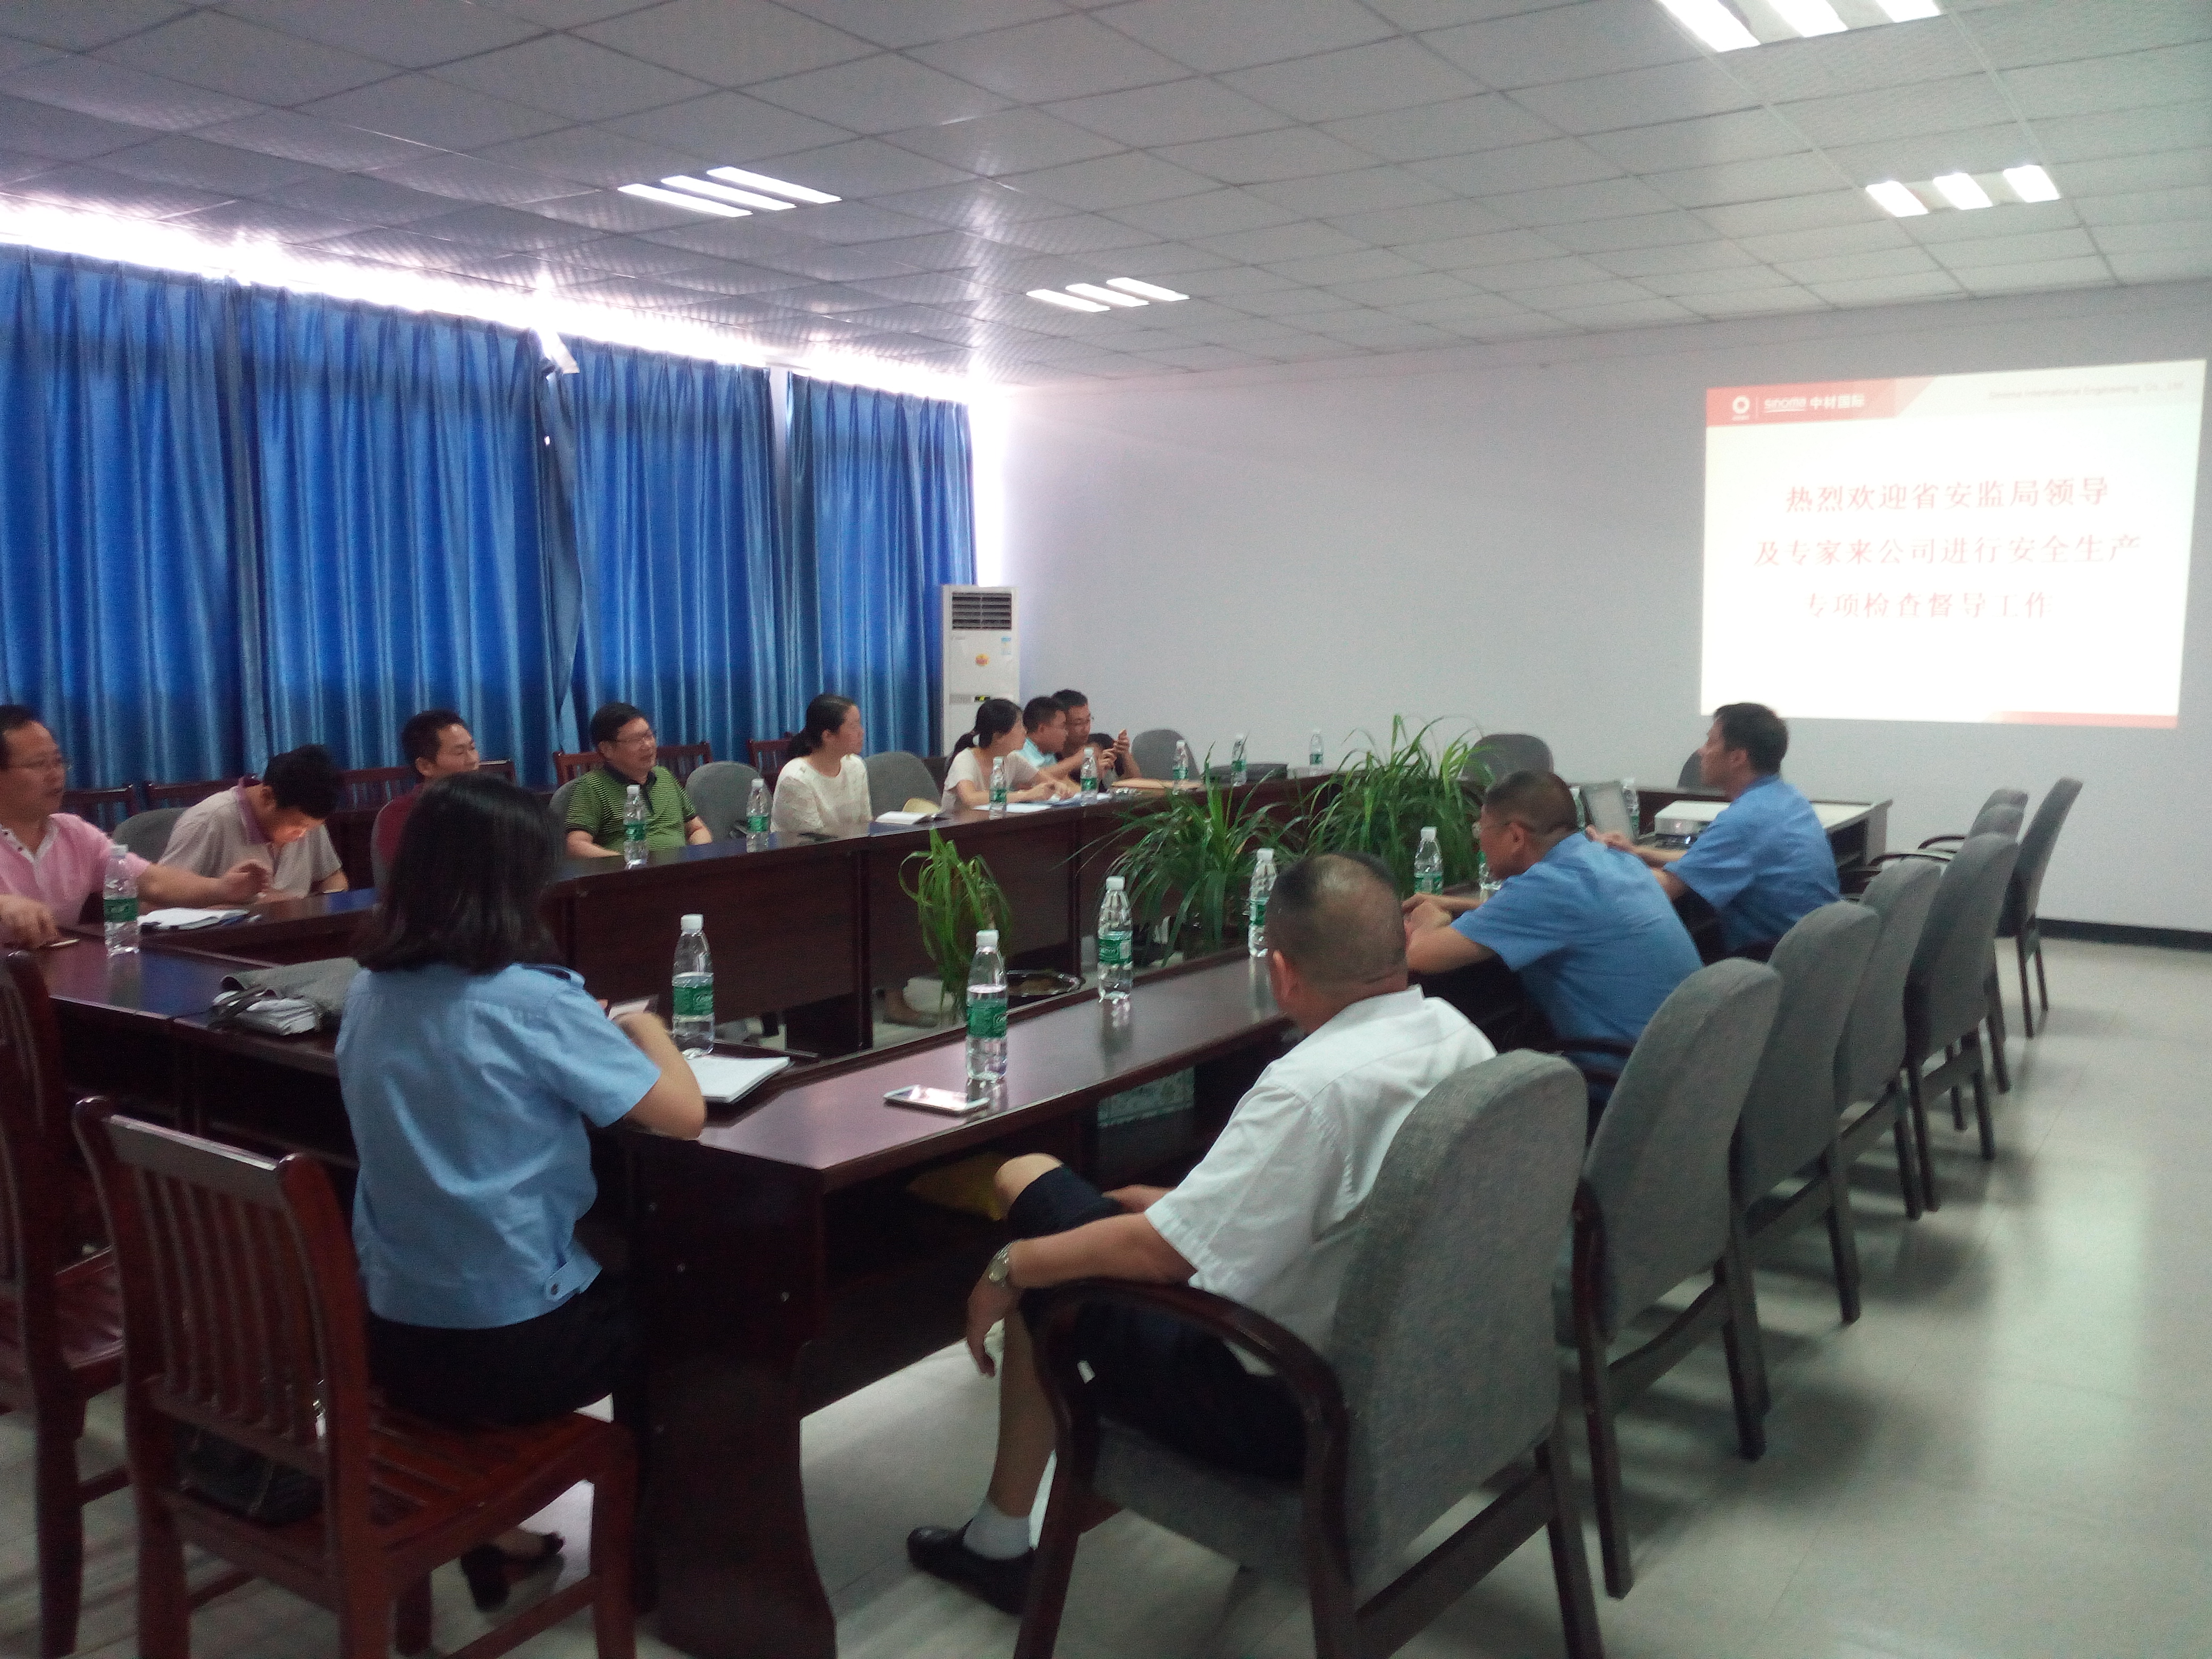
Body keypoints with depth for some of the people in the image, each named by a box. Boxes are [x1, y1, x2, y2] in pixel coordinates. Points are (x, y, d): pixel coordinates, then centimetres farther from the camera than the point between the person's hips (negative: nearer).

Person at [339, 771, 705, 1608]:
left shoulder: (369, 993, 1)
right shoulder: (532, 1000, -21)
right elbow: (684, 1116, -17)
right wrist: (645, 1030, 1)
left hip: (390, 1334, 6)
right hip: (508, 1344, -6)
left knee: (609, 1280, 32)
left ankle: (482, 1529, 37)